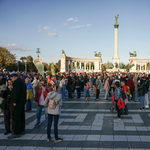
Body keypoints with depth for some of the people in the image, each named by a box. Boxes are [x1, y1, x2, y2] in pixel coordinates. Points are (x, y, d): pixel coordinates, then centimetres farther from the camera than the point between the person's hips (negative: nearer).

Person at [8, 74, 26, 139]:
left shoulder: (16, 81, -11)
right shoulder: (22, 81, 20)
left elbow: (17, 92, -21)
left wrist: (15, 101, -18)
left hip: (18, 102, -10)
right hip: (22, 101, 10)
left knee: (17, 117, -9)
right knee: (22, 116, 15)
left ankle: (16, 133, -8)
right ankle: (22, 130, 23)